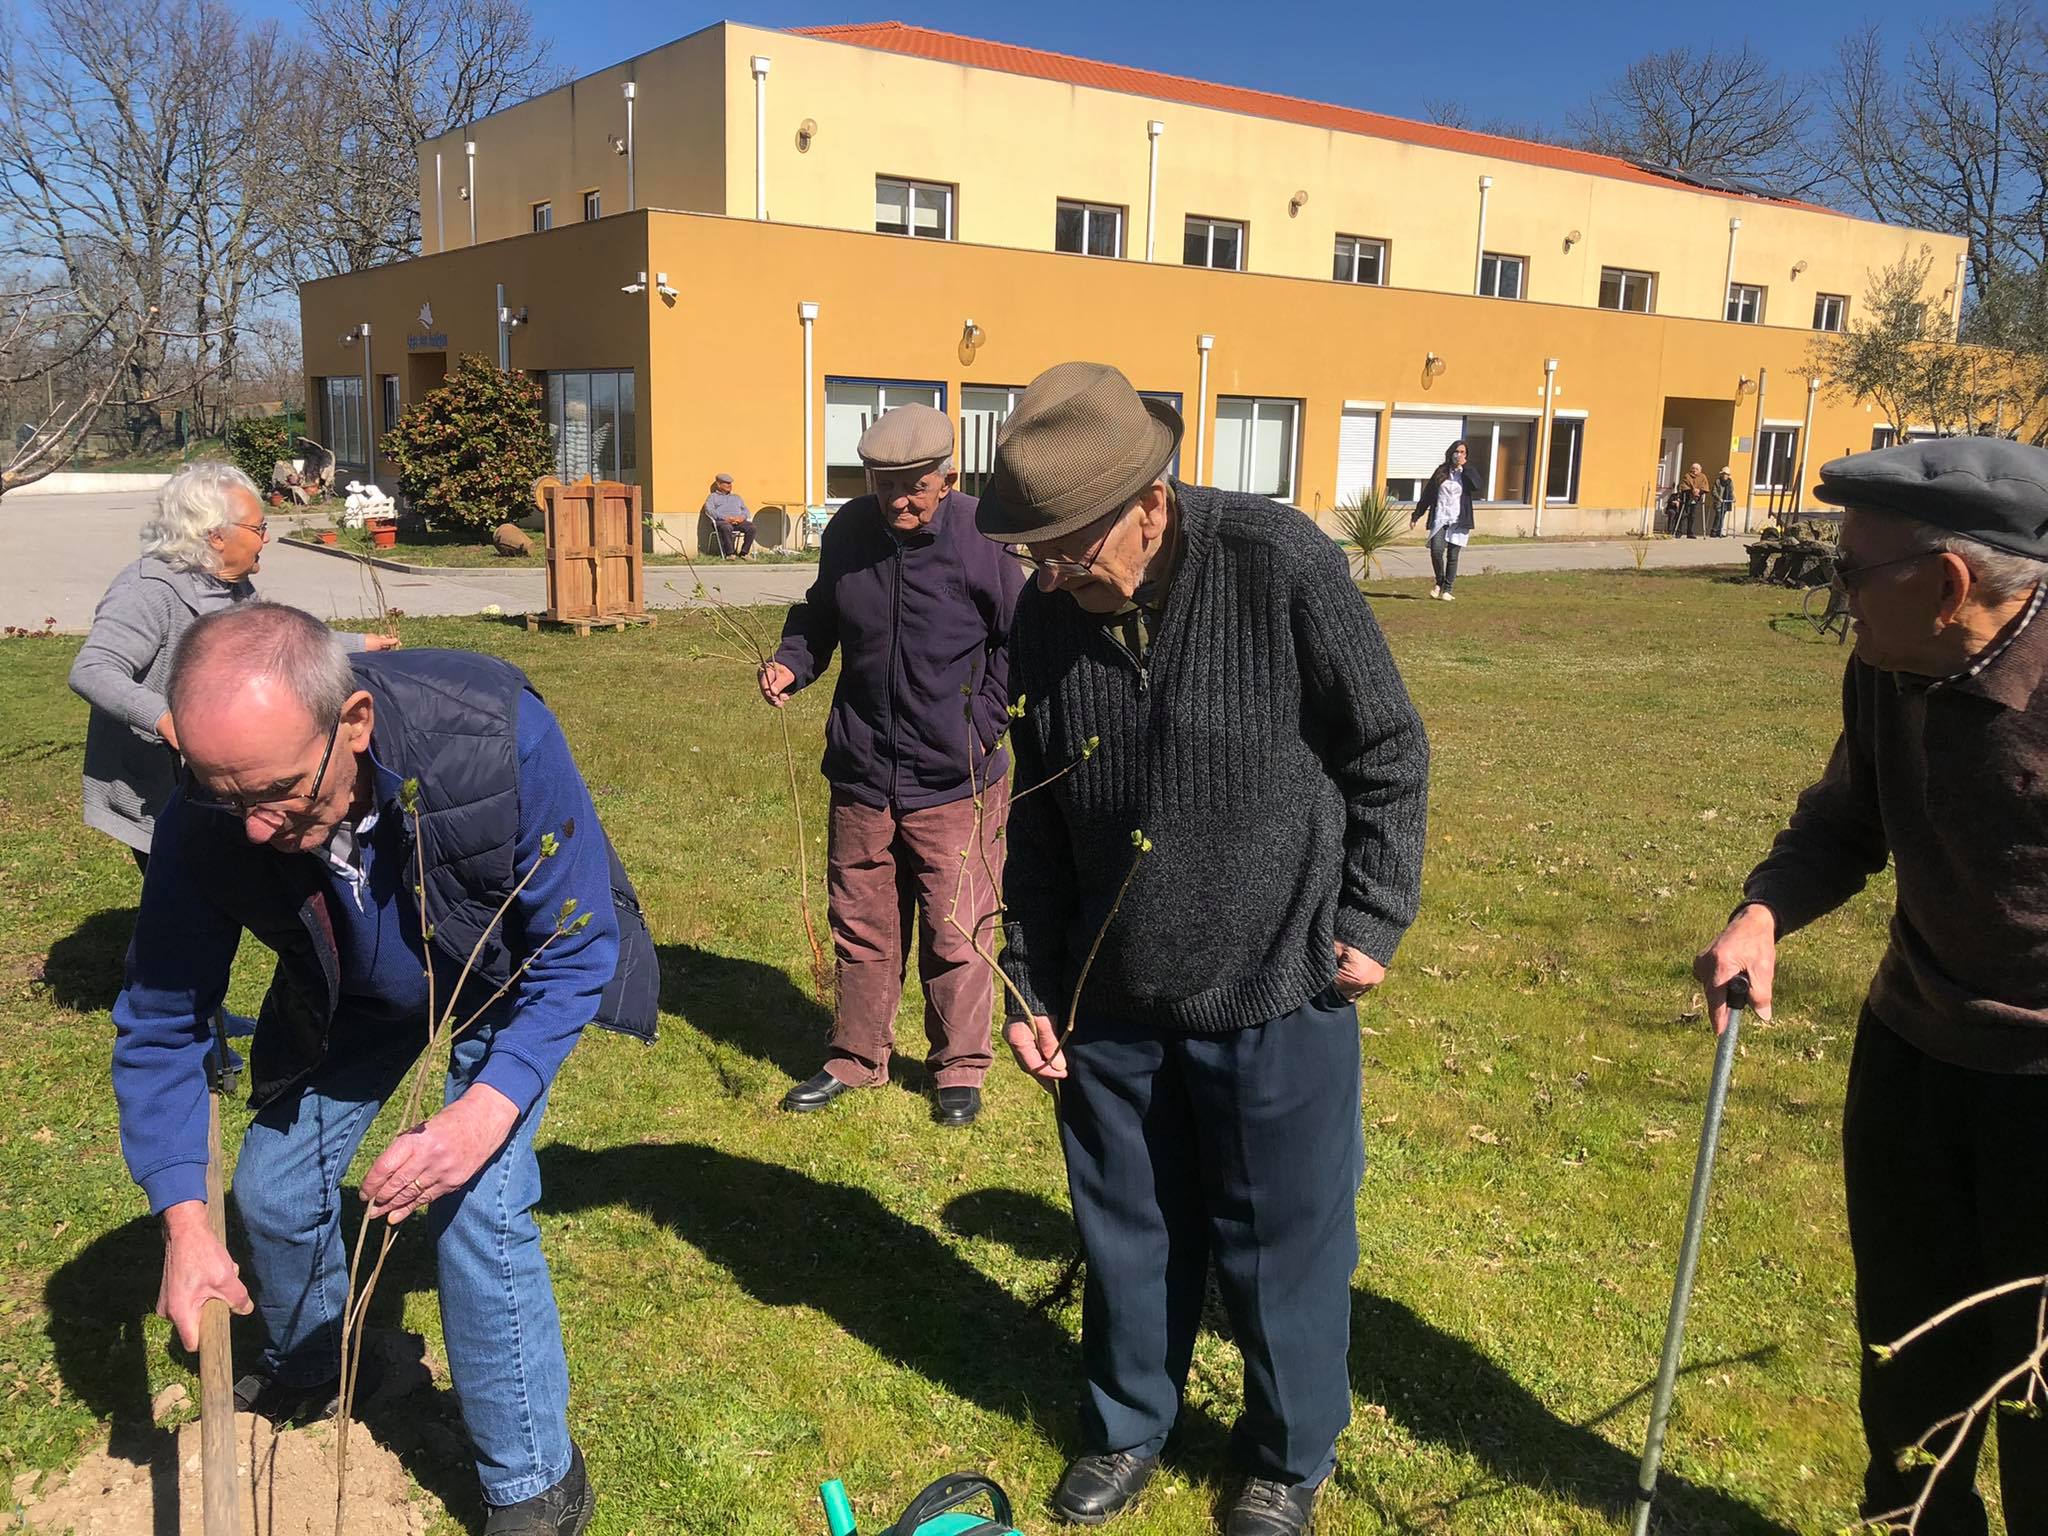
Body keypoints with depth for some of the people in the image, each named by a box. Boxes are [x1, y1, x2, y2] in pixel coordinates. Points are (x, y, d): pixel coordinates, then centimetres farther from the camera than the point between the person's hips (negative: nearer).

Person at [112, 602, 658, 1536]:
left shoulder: (496, 735, -41)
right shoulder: (206, 822, -30)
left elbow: (580, 947, -29)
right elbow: (160, 1022, -14)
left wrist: (486, 1111, -41)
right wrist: (182, 1218, -23)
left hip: (509, 976, -4)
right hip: (351, 995, 4)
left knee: (475, 1202, -17)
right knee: (274, 1186, 9)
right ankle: (302, 1377, 45)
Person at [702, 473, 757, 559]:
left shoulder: (736, 497, 33)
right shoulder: (712, 497, 18)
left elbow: (745, 510, 22)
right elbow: (709, 510, 0)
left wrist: (742, 516, -5)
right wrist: (725, 518, -15)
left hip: (739, 521, 4)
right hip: (721, 521, -4)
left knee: (751, 527, -27)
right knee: (727, 527, -41)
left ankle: (744, 552, -21)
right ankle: (729, 553, -34)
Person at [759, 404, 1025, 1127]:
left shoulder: (979, 538, -12)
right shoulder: (847, 532, 0)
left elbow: (1018, 639, -2)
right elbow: (819, 615, 17)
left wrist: (984, 723, -9)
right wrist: (791, 662, -2)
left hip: (955, 781, -4)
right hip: (861, 773, 4)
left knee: (957, 933, 6)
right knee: (861, 926, 15)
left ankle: (959, 1069, 25)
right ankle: (856, 1058, 32)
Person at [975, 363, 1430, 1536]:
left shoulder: (1280, 565, -18)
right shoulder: (1047, 616, -5)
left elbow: (1389, 751, -7)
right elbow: (1037, 824, 6)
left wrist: (1372, 919, -7)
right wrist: (1032, 987, 9)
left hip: (1278, 992, -3)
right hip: (1114, 997, 4)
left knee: (1283, 1243, 12)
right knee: (1128, 1231, 19)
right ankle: (1128, 1426, 43)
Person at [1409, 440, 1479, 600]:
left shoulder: (1467, 474, 5)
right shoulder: (1441, 471, 9)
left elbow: (1477, 486, -16)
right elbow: (1428, 494, 13)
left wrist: (1463, 468, -12)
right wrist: (1416, 515, 13)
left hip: (1458, 521, 0)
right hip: (1440, 518, 1)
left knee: (1452, 556, 0)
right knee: (1436, 550, -17)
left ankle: (1447, 590, 11)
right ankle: (1439, 582, 7)